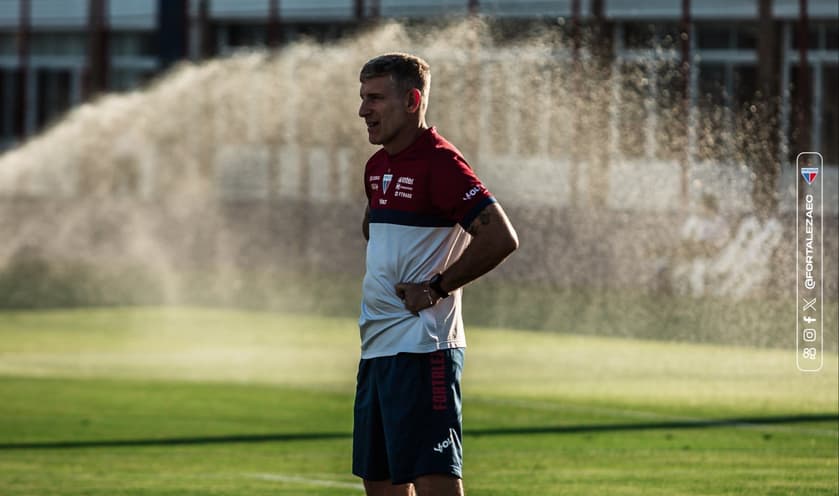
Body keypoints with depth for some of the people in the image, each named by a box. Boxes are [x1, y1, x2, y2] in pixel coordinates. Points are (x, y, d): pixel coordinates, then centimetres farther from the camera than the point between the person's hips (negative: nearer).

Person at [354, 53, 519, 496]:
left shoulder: (439, 162, -13)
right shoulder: (377, 166, 14)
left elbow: (501, 238, -22)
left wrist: (435, 288, -16)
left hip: (422, 348, -10)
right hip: (377, 348, 10)